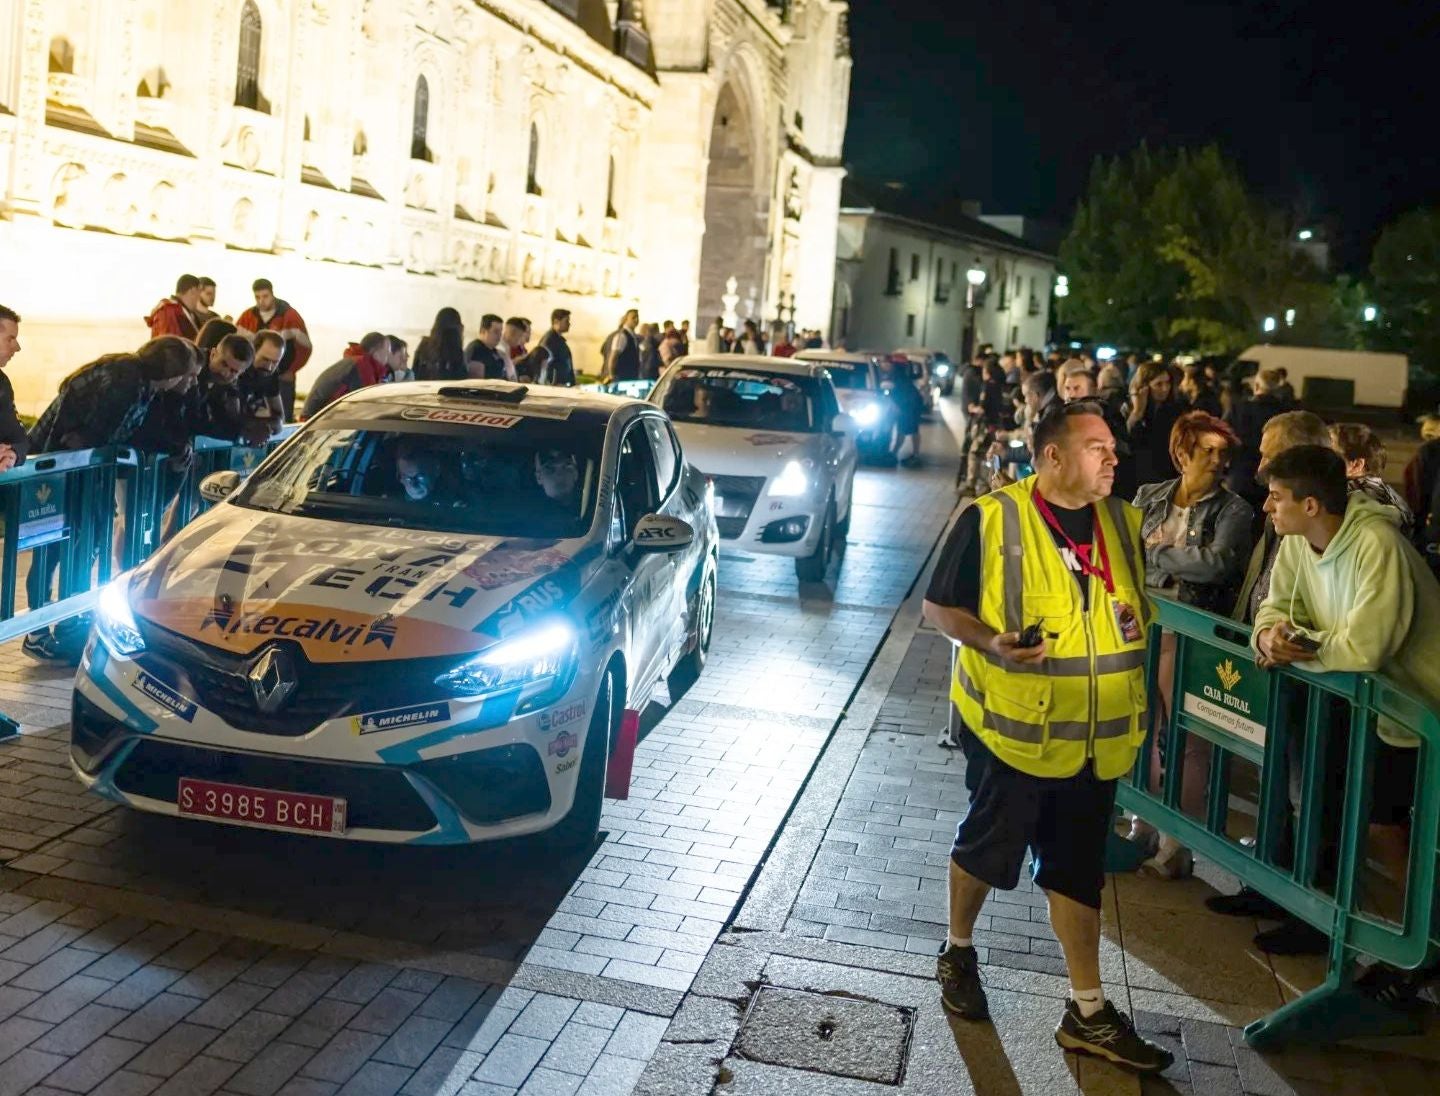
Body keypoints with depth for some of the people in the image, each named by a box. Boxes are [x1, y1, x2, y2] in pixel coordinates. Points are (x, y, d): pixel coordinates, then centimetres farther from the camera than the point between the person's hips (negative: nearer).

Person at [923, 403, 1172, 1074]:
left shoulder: (1123, 522, 7)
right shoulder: (991, 519, -11)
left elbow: (1135, 602, 21)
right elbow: (938, 608, -7)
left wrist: (1137, 620, -2)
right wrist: (991, 642, -23)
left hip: (1095, 736, 5)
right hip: (1012, 725, -4)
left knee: (1077, 868, 11)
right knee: (988, 847, 12)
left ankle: (1088, 1013, 21)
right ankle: (958, 953, 38)